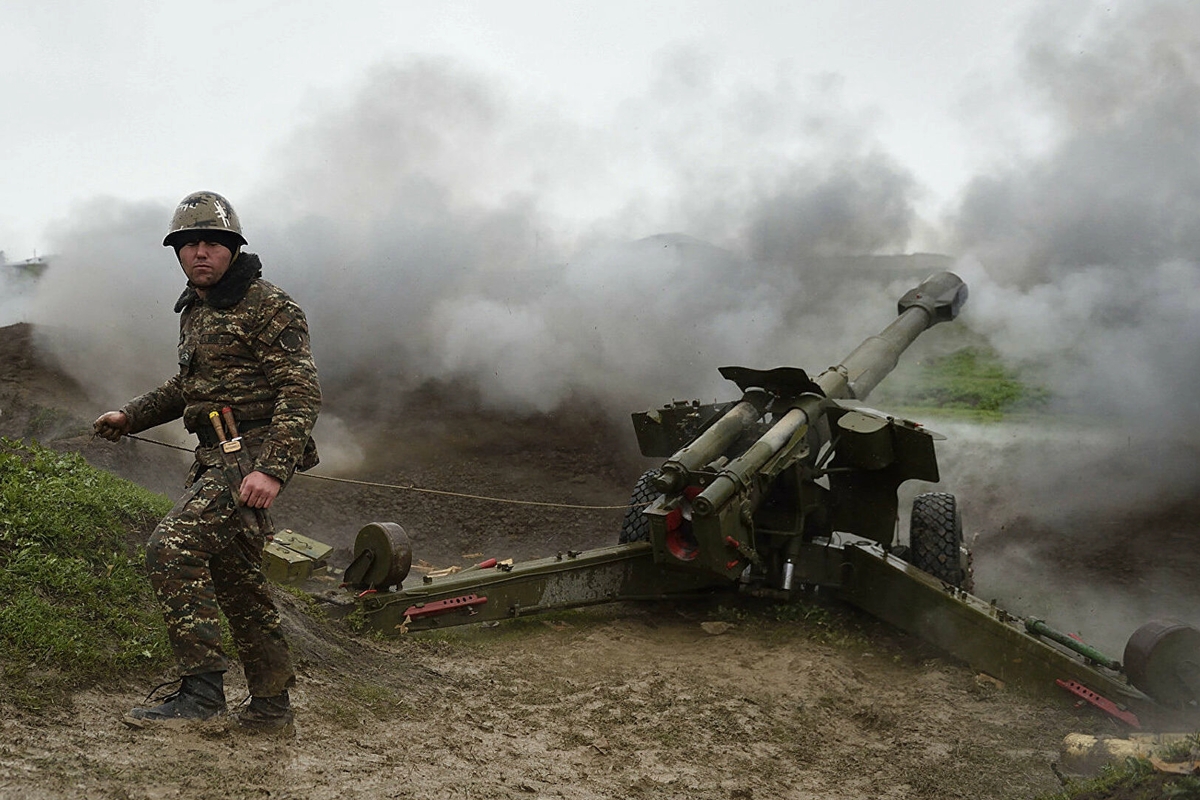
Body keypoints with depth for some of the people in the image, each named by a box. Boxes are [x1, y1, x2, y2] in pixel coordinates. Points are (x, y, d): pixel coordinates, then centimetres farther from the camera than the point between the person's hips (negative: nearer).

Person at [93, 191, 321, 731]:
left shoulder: (269, 307, -10)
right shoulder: (194, 313, 17)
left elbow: (301, 393, -18)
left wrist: (272, 469, -28)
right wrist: (131, 417, 22)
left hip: (252, 454, -9)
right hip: (215, 458, 9)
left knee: (172, 547, -22)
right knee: (235, 581, 13)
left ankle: (201, 687, -16)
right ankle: (270, 707, 23)